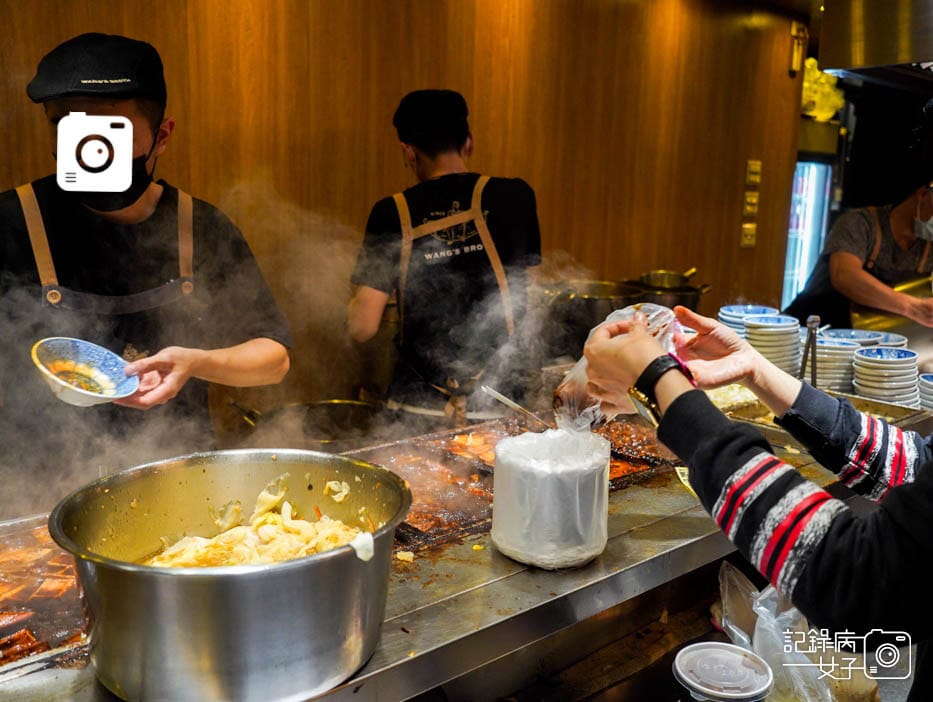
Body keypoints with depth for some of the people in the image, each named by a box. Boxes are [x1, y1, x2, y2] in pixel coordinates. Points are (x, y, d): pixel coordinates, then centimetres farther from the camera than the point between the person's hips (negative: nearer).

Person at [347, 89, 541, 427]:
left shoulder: (392, 213, -6)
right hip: (496, 410, 1)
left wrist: (354, 304, 15)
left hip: (417, 404, 0)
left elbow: (362, 327, -6)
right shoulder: (515, 196, -3)